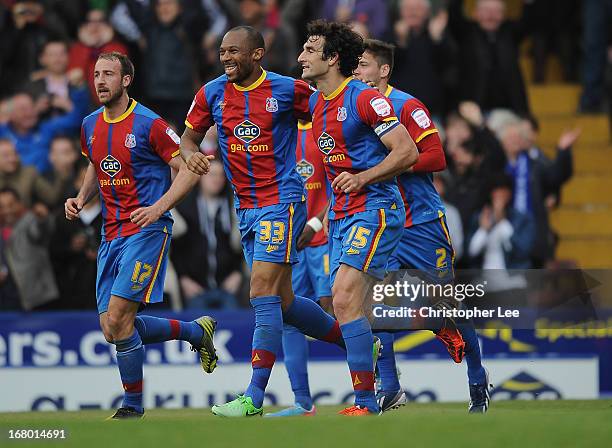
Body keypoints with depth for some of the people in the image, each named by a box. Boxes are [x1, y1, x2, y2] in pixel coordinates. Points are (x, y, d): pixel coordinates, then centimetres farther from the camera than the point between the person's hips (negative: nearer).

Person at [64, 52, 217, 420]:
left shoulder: (149, 124, -10)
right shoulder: (91, 126, 10)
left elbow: (189, 169, -8)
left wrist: (159, 207, -19)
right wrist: (81, 199, 10)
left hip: (147, 229, -8)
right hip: (112, 234, 8)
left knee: (118, 319, -17)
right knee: (112, 328, 3)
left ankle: (133, 405, -1)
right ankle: (197, 331, 24)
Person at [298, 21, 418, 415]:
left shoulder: (365, 98, -11)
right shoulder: (315, 104, 13)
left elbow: (408, 152, -14)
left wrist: (363, 178, -22)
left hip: (375, 208, -9)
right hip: (341, 215, 9)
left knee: (345, 300, -18)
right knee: (354, 309, 8)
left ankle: (366, 402, -18)